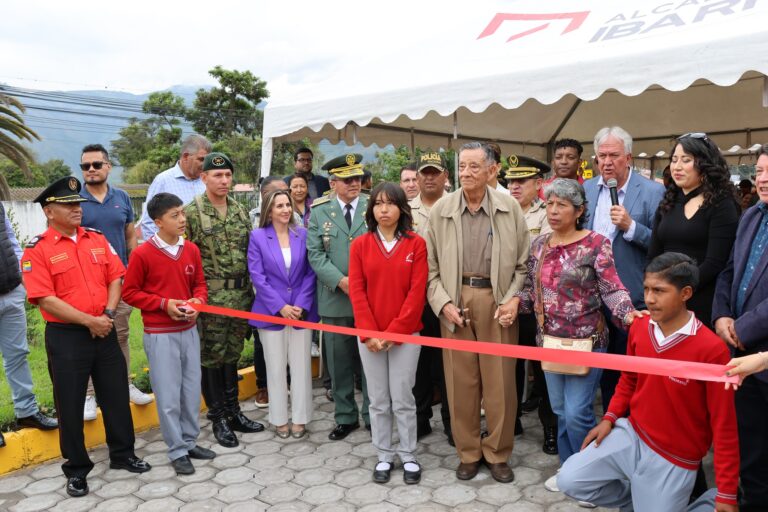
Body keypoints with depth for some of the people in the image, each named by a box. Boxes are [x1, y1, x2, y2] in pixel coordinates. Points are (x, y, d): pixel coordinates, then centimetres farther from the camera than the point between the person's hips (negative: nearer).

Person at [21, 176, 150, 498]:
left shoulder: (97, 239, 7)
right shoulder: (37, 249, -9)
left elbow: (116, 278, 5)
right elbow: (46, 299, -15)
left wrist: (107, 314, -10)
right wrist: (89, 321, -17)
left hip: (105, 332, 4)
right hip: (65, 337, -4)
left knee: (117, 395, 13)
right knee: (70, 405, 8)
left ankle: (123, 454, 30)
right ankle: (76, 469, 24)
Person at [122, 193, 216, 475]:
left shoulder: (191, 250, 2)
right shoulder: (142, 254, -12)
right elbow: (130, 292, -6)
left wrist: (197, 301, -8)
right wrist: (164, 304, -16)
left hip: (189, 331, 5)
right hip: (160, 335, -5)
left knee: (192, 391, 14)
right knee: (169, 396, 3)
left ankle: (190, 442, 30)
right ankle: (177, 451, 17)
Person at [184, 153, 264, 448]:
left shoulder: (240, 211, 10)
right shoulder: (191, 212, -9)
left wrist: (251, 291, 12)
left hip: (241, 295, 6)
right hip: (209, 298, -5)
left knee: (232, 354, 15)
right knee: (211, 357, 5)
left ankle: (233, 411, 27)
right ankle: (218, 418, 17)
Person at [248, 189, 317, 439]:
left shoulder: (303, 235, 2)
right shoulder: (258, 236, -1)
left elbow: (310, 273, 0)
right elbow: (257, 275, -7)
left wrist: (301, 305, -11)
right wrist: (280, 306, -14)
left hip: (301, 310, 1)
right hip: (271, 312, -1)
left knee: (301, 366, 7)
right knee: (276, 368, 8)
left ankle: (300, 418, 19)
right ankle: (279, 419, 22)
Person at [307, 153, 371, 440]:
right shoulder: (319, 212, 5)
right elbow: (315, 253, 0)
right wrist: (340, 280, -13)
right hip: (335, 298, 1)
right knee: (339, 362, 10)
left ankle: (373, 416, 21)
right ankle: (345, 418, 25)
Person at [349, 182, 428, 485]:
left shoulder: (416, 244, -2)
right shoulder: (360, 245, 2)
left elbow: (417, 291, -7)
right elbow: (356, 291, -2)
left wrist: (394, 331, -12)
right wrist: (369, 332, -11)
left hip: (406, 334, -1)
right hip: (369, 337, 2)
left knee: (403, 399, 6)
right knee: (378, 401, 10)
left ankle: (409, 456, 22)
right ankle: (384, 456, 24)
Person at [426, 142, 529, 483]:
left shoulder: (510, 208, 1)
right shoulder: (440, 210, 2)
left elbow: (522, 263, 3)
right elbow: (431, 266, 4)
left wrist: (512, 300, -8)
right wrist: (443, 303, -6)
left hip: (496, 300, 0)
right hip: (455, 301, 1)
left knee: (500, 382, 6)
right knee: (460, 381, 8)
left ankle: (498, 453, 25)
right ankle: (468, 452, 26)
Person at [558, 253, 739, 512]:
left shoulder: (711, 349, -23)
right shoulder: (639, 327, -6)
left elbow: (724, 425, -16)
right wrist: (610, 417, 2)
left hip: (672, 460, -4)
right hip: (631, 434, 5)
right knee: (570, 481, -3)